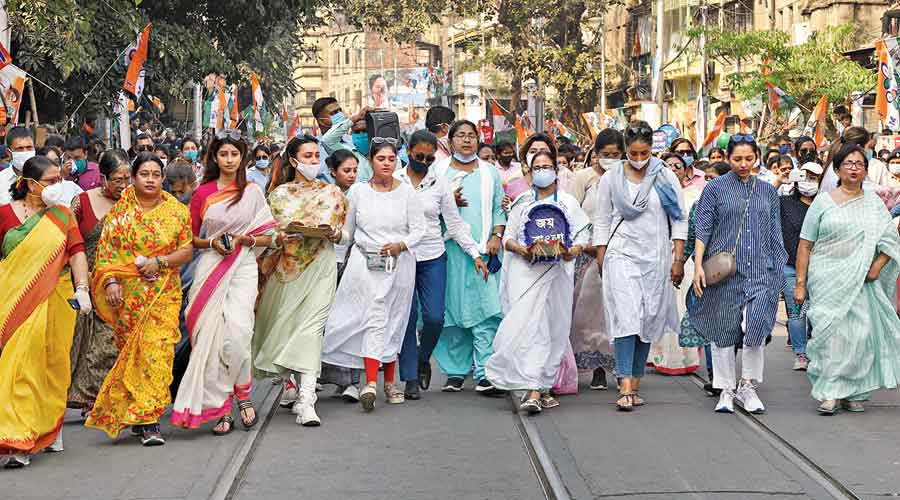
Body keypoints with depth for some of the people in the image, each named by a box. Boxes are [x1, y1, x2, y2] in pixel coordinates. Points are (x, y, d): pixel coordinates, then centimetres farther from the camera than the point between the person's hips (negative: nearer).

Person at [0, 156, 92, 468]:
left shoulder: (62, 215, 9)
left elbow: (77, 252, -1)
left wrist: (82, 288, -15)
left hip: (54, 301, 2)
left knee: (50, 365, 3)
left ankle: (47, 432, 12)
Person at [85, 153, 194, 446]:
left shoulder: (176, 211, 7)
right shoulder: (120, 210, 7)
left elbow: (187, 250, 4)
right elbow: (105, 250, 3)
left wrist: (160, 262, -12)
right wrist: (110, 282, -10)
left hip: (163, 294, -1)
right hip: (127, 294, 1)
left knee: (157, 351, -11)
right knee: (131, 351, 3)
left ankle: (147, 419, -11)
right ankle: (142, 418, 13)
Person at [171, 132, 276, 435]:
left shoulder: (253, 192, 8)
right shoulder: (203, 193, 9)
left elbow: (268, 238, 10)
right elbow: (190, 238, 14)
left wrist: (244, 239, -7)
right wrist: (212, 243, -4)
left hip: (243, 268, -1)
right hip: (210, 270, 1)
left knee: (237, 332, -19)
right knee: (211, 337, -6)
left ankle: (242, 393, 2)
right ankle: (220, 410, 1)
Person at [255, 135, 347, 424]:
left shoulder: (332, 193, 9)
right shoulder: (279, 195, 9)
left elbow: (342, 234, 11)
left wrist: (332, 232, -12)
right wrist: (280, 237, -14)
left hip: (319, 267, -1)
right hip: (286, 267, 2)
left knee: (311, 327, -12)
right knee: (283, 325, 5)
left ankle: (305, 400, -19)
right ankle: (288, 384, 28)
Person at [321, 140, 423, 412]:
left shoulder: (406, 192, 4)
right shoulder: (358, 191, 6)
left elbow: (419, 229, -1)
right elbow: (347, 229, 14)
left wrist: (401, 245, -16)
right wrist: (335, 234, -4)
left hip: (399, 264, 1)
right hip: (365, 263, -1)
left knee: (394, 322, 6)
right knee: (375, 319, -12)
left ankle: (389, 382, 17)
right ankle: (371, 383, -20)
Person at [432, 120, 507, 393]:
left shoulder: (490, 173, 15)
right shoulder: (437, 170, 10)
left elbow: (499, 209, 11)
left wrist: (496, 237, -3)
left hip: (483, 250, 0)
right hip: (449, 249, 0)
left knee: (486, 310, -9)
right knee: (452, 308, 1)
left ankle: (484, 372, -11)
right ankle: (455, 371, 9)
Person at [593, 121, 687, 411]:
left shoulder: (666, 178, 3)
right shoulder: (611, 179, 3)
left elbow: (680, 219, 5)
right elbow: (602, 221, 8)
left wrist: (678, 259, 0)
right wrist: (601, 262, 4)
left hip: (655, 257, 2)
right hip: (622, 255, -2)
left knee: (649, 320, 5)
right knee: (626, 316, -15)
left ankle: (636, 383, 14)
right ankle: (625, 387, -19)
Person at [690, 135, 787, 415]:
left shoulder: (768, 192, 14)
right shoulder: (716, 189, 5)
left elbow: (775, 235, 17)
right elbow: (703, 229, 1)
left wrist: (779, 271, 12)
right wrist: (698, 266, -10)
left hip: (761, 271, 1)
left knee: (756, 328, -12)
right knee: (723, 331, 2)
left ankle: (748, 386, 4)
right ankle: (726, 390, 13)